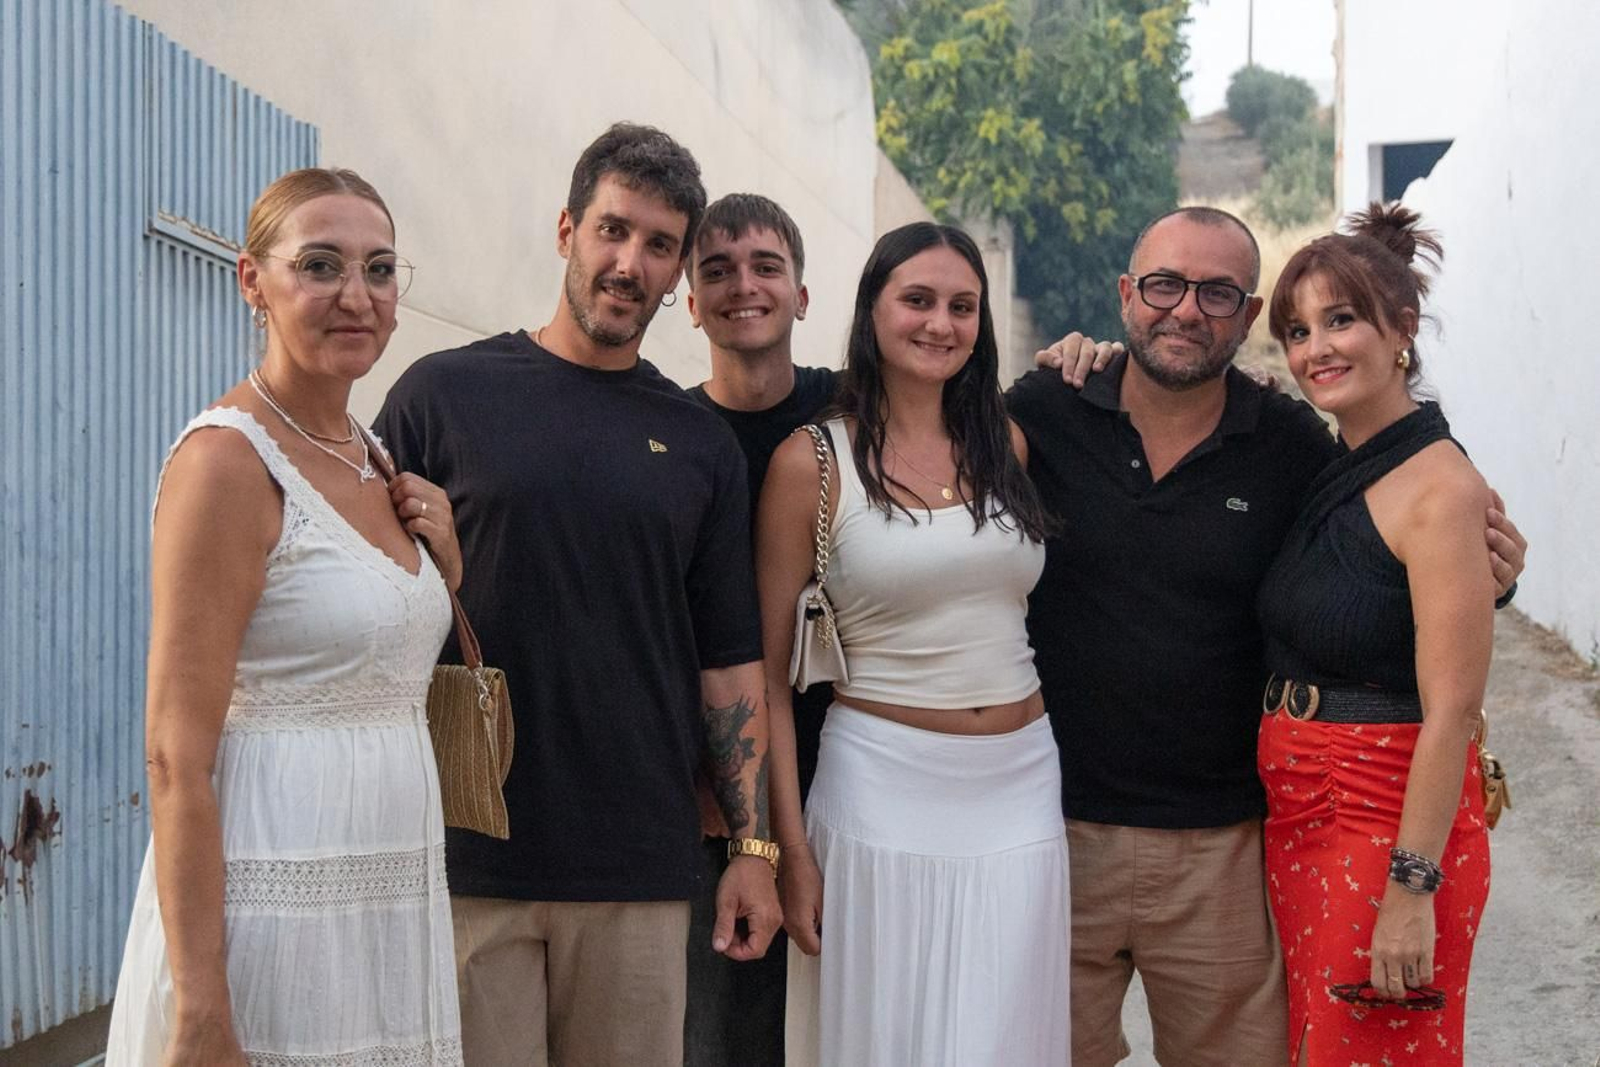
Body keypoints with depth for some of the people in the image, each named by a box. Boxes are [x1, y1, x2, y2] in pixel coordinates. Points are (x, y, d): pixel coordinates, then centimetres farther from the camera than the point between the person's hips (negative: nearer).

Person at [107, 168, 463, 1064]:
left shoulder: (375, 461, 9)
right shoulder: (229, 459, -13)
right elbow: (177, 755, -17)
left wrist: (447, 569, 2)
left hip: (395, 904, 8)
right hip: (275, 910, -8)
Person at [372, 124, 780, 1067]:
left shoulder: (702, 442, 10)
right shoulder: (444, 394, 2)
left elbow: (730, 659, 11)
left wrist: (755, 846, 6)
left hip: (641, 869, 2)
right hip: (467, 857, -2)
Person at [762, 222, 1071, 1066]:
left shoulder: (1007, 445, 8)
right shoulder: (811, 461, -4)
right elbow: (766, 672, -2)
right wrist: (792, 845, -7)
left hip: (1021, 787, 4)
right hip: (884, 786, -3)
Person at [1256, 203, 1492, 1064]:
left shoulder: (1439, 485, -16)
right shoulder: (1324, 473, 7)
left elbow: (1450, 711, -20)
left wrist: (1412, 890, -22)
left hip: (1390, 822, -8)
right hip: (1294, 814, 8)